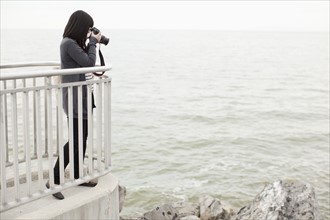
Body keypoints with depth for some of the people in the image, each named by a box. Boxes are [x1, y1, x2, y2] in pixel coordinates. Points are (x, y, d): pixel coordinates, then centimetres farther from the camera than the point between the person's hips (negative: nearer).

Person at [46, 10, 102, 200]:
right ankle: (54, 180, -1)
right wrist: (93, 42, -5)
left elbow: (85, 62, 16)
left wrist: (91, 43, 8)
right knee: (76, 140, -8)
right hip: (74, 100, -10)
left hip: (81, 98, 10)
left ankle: (78, 176, 23)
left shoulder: (74, 43, 13)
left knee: (82, 139, 13)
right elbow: (89, 62, -17)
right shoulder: (69, 43, -16)